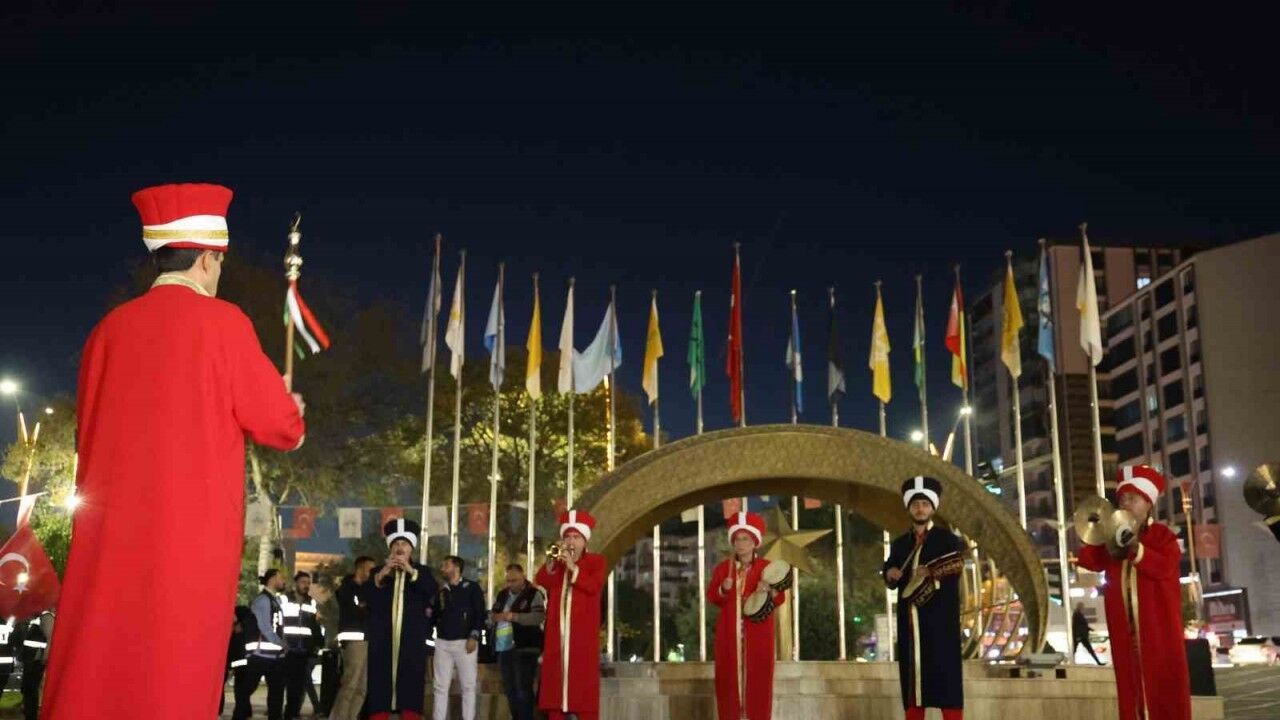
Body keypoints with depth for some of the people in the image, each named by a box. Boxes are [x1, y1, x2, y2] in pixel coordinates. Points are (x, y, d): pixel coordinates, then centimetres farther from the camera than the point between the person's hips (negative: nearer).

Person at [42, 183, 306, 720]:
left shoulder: (111, 327, 9)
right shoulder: (222, 321, -6)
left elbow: (87, 432, 19)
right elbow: (279, 424, -3)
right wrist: (291, 414, 19)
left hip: (112, 527, 5)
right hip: (191, 530, -5)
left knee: (93, 672, 9)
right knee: (173, 676, 0)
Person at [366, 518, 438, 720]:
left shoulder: (422, 571, 11)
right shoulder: (377, 572, 14)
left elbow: (432, 591, -10)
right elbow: (365, 597, -2)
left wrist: (411, 571, -21)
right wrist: (380, 576, -15)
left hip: (412, 642, -1)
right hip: (383, 641, 1)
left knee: (411, 691, -3)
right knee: (379, 691, -3)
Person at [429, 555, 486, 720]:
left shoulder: (471, 588, 2)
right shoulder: (441, 591, 15)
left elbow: (480, 614, -4)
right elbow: (433, 617, 15)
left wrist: (474, 636, -13)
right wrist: (427, 612, -6)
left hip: (465, 642, -4)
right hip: (442, 643, 4)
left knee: (468, 686, -1)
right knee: (441, 686, 3)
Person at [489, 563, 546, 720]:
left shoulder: (533, 594, -5)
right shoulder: (502, 595, 16)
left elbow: (539, 617, -18)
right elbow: (490, 616, 19)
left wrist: (513, 616, -24)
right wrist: (495, 617, -6)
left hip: (525, 649, -7)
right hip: (504, 649, 7)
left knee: (523, 690, -8)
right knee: (509, 690, 12)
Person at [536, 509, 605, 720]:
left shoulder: (595, 561, 8)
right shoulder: (556, 560, 18)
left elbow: (595, 586, -12)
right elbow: (541, 582, 0)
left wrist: (573, 568, -18)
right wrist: (552, 562, -15)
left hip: (583, 633, -4)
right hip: (557, 633, 4)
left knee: (583, 683, -8)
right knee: (555, 678, 1)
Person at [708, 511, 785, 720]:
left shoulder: (766, 567, 3)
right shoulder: (722, 567, 8)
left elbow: (781, 598, -3)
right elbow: (711, 597, 3)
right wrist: (723, 589, -16)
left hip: (758, 632, -1)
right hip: (730, 632, 1)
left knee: (758, 676, -4)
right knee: (729, 675, -1)